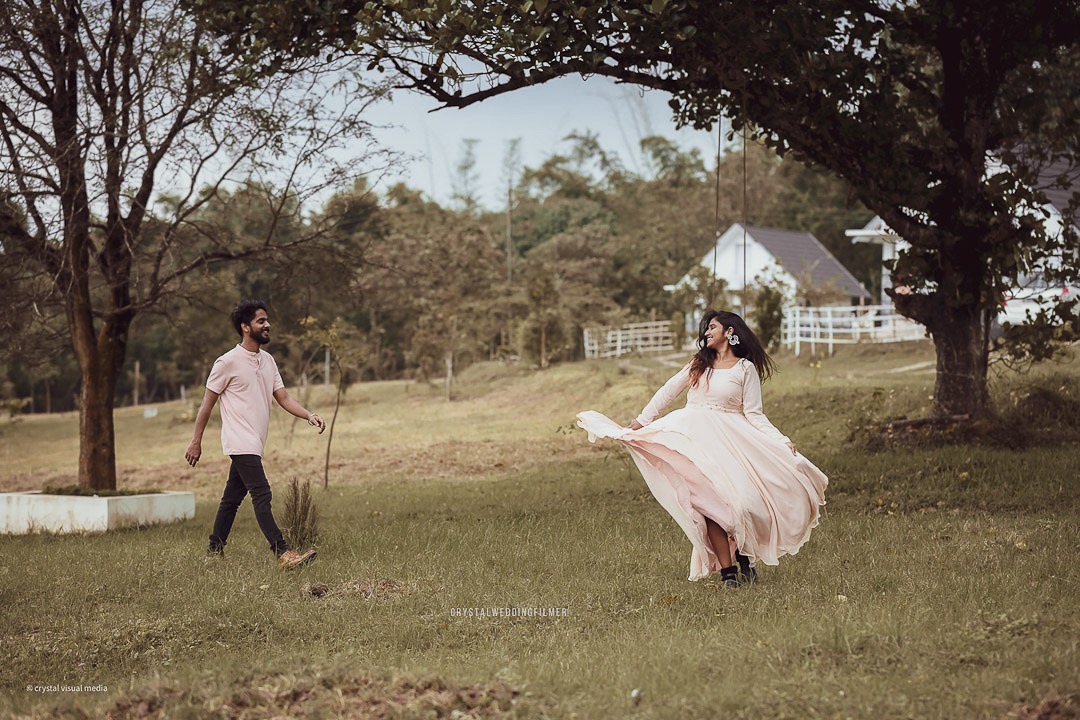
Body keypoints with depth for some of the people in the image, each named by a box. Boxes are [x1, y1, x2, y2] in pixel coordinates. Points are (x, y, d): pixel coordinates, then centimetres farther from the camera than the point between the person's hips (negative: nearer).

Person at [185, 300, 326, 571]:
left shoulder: (267, 360, 13)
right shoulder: (228, 362, -9)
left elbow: (283, 398, 10)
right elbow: (207, 403, -4)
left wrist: (309, 416, -7)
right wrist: (196, 442, -3)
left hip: (254, 444, 8)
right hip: (241, 443, -8)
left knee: (232, 499, 14)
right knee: (262, 496, -15)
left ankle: (214, 552, 23)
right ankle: (284, 554, -21)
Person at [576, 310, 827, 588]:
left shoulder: (745, 368, 7)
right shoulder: (699, 364, 18)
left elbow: (754, 414, 3)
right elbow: (667, 392, 21)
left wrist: (780, 441, -11)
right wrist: (640, 422, 16)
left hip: (729, 439, -2)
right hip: (695, 439, 2)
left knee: (741, 498, -19)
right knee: (710, 502, -12)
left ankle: (744, 556, 4)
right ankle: (727, 571, -13)